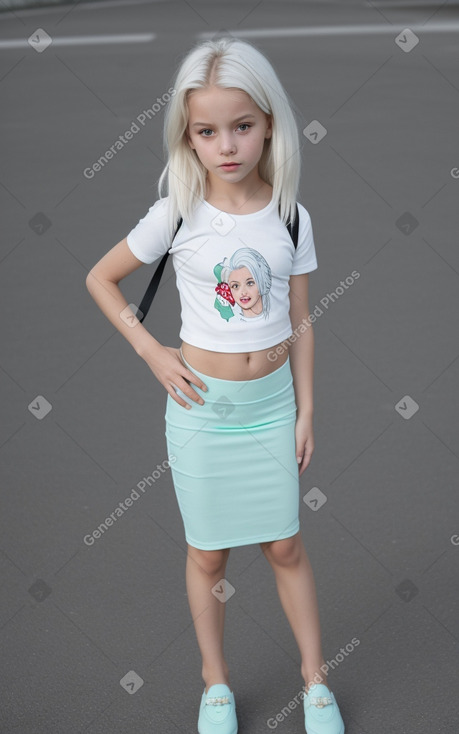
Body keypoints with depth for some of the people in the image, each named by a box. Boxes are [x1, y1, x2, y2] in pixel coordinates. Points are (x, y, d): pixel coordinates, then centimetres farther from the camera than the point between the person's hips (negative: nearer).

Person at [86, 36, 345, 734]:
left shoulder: (291, 217, -5)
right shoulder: (177, 215, -12)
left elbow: (300, 323, 2)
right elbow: (100, 278, -1)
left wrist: (305, 411, 3)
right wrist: (152, 351, -7)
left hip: (272, 402, 2)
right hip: (202, 406, -2)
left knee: (286, 546, 13)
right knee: (209, 553, 12)